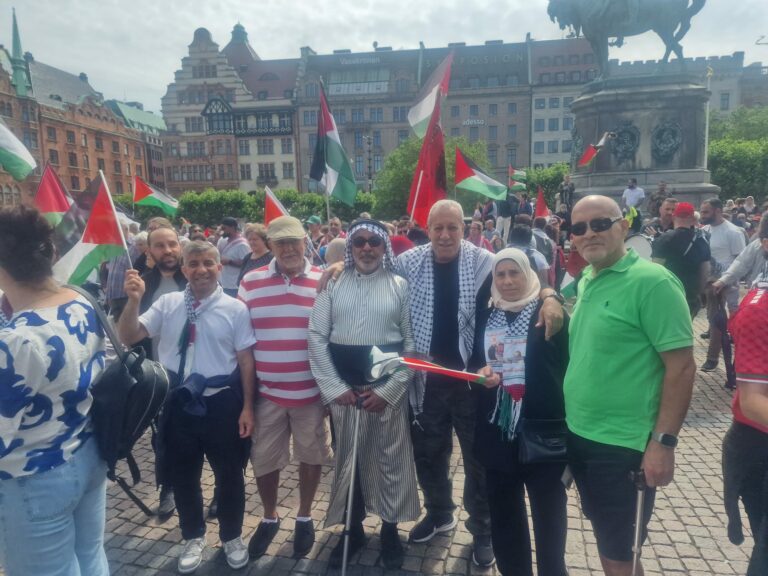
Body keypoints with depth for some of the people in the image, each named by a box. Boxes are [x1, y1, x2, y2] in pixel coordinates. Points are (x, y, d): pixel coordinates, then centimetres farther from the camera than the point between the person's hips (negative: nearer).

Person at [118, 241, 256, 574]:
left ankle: (232, 537, 39)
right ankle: (194, 537, 42)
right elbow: (128, 337, -4)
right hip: (178, 402, 2)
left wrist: (247, 407, -4)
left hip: (221, 402, -2)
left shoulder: (235, 308, -7)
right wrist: (133, 300, -19)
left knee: (229, 474, 14)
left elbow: (245, 360, -3)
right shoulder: (167, 303, 0)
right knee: (182, 474, 18)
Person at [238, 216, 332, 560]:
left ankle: (304, 517, 37)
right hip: (266, 391, 1)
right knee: (263, 459, 13)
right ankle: (269, 518, 38)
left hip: (310, 390, -1)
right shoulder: (251, 282, 0)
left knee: (311, 455, 13)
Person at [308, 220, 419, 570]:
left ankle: (390, 530, 32)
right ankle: (353, 529, 34)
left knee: (390, 460, 11)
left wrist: (388, 390, -9)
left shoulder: (400, 285, 0)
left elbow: (412, 342, -2)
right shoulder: (333, 284, 2)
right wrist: (335, 388, -7)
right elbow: (317, 337, -1)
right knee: (347, 460, 14)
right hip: (342, 389, 1)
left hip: (388, 389, -1)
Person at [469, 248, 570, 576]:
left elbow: (566, 365, -5)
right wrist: (480, 373, -8)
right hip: (497, 429, 4)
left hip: (543, 427, -3)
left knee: (548, 509, 11)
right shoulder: (485, 315, 8)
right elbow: (473, 361, 15)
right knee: (503, 510, 15)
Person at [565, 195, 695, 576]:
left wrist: (663, 442, -18)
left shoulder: (652, 281, -16)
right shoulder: (585, 281, 6)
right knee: (605, 539, 23)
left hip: (623, 445, -7)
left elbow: (681, 366, -17)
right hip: (578, 435, 7)